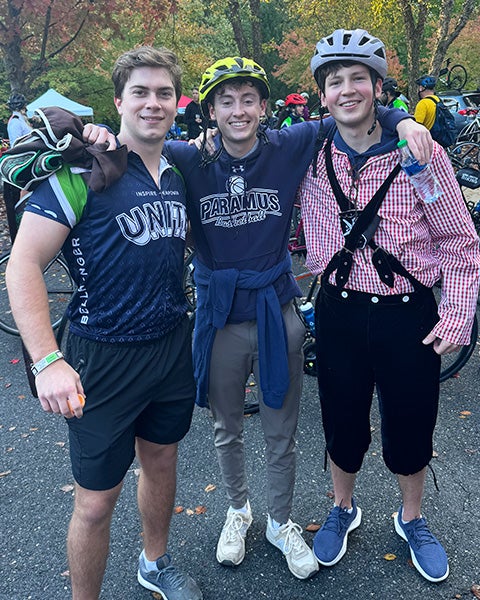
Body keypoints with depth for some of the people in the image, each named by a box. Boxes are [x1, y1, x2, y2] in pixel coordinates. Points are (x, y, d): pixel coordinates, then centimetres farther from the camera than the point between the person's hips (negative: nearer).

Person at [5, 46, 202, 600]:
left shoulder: (177, 174, 7)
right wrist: (47, 361, -26)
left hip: (172, 346, 6)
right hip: (104, 357, -6)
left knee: (160, 460, 23)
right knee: (96, 500, 5)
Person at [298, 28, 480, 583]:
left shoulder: (421, 153, -9)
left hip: (409, 314, -1)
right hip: (340, 312, 2)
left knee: (411, 427, 13)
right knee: (342, 424, 15)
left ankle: (412, 519, 42)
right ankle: (343, 510, 44)